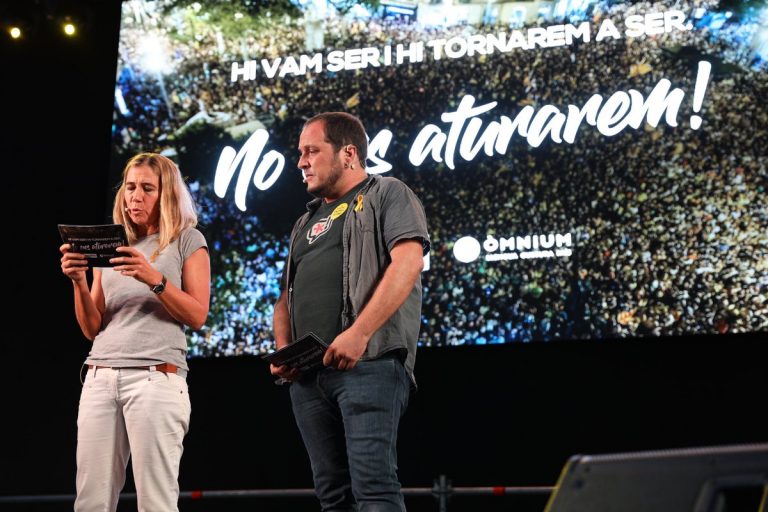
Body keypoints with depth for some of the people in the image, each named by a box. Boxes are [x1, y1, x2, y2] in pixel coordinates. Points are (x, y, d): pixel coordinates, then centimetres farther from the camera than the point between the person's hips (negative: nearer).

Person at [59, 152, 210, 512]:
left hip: (156, 377, -4)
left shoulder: (187, 241, 9)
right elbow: (92, 329, 17)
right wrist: (79, 282, 0)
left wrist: (154, 278, -14)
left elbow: (197, 317, -1)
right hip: (100, 378, 4)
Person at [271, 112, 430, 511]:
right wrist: (283, 349, 7)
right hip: (307, 375, 7)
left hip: (368, 363, -7)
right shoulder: (306, 223, 28)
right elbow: (286, 297, 29)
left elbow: (408, 262, -10)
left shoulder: (387, 195, 6)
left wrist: (359, 333, -19)